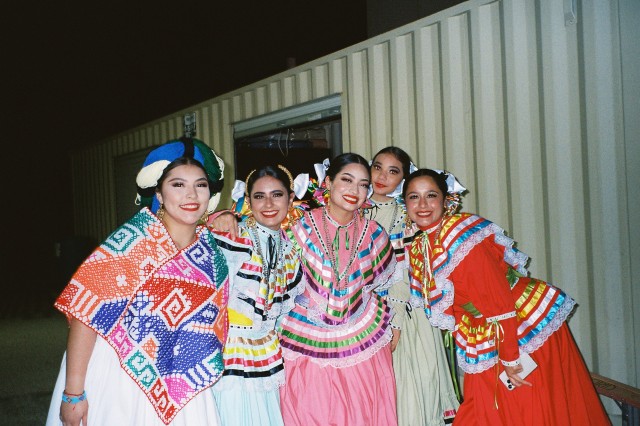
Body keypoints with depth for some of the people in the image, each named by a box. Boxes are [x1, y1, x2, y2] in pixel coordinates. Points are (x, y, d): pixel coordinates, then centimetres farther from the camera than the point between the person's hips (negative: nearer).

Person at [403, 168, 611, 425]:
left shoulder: (461, 236, -23)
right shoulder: (418, 249, 2)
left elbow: (499, 301, -23)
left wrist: (510, 358, -19)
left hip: (527, 325, -7)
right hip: (486, 342, 7)